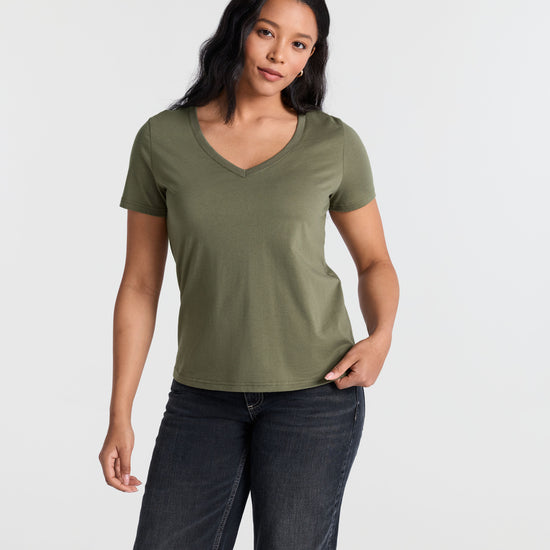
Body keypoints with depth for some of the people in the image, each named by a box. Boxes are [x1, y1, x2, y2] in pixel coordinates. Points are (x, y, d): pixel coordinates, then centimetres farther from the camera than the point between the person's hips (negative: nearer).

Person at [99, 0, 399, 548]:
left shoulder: (334, 144, -2)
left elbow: (375, 262, 9)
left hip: (314, 387, -1)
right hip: (203, 394, 1)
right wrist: (120, 416, 0)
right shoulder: (162, 139, -1)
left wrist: (380, 337, -11)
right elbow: (139, 284, 2)